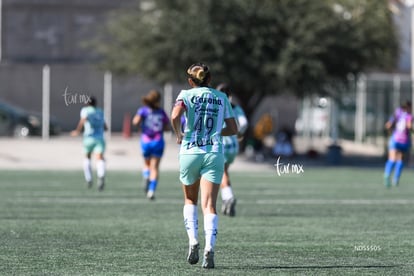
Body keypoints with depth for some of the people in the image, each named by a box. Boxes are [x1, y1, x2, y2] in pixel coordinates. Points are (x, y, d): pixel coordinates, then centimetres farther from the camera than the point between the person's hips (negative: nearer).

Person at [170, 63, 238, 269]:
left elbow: (175, 116, -17)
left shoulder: (186, 95, 3)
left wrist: (179, 135, -1)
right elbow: (233, 129, 14)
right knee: (209, 205, -5)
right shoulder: (222, 98, 11)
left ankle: (193, 241, 3)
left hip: (189, 152, -1)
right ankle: (209, 248, -23)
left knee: (190, 200, 20)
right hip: (214, 154, 1)